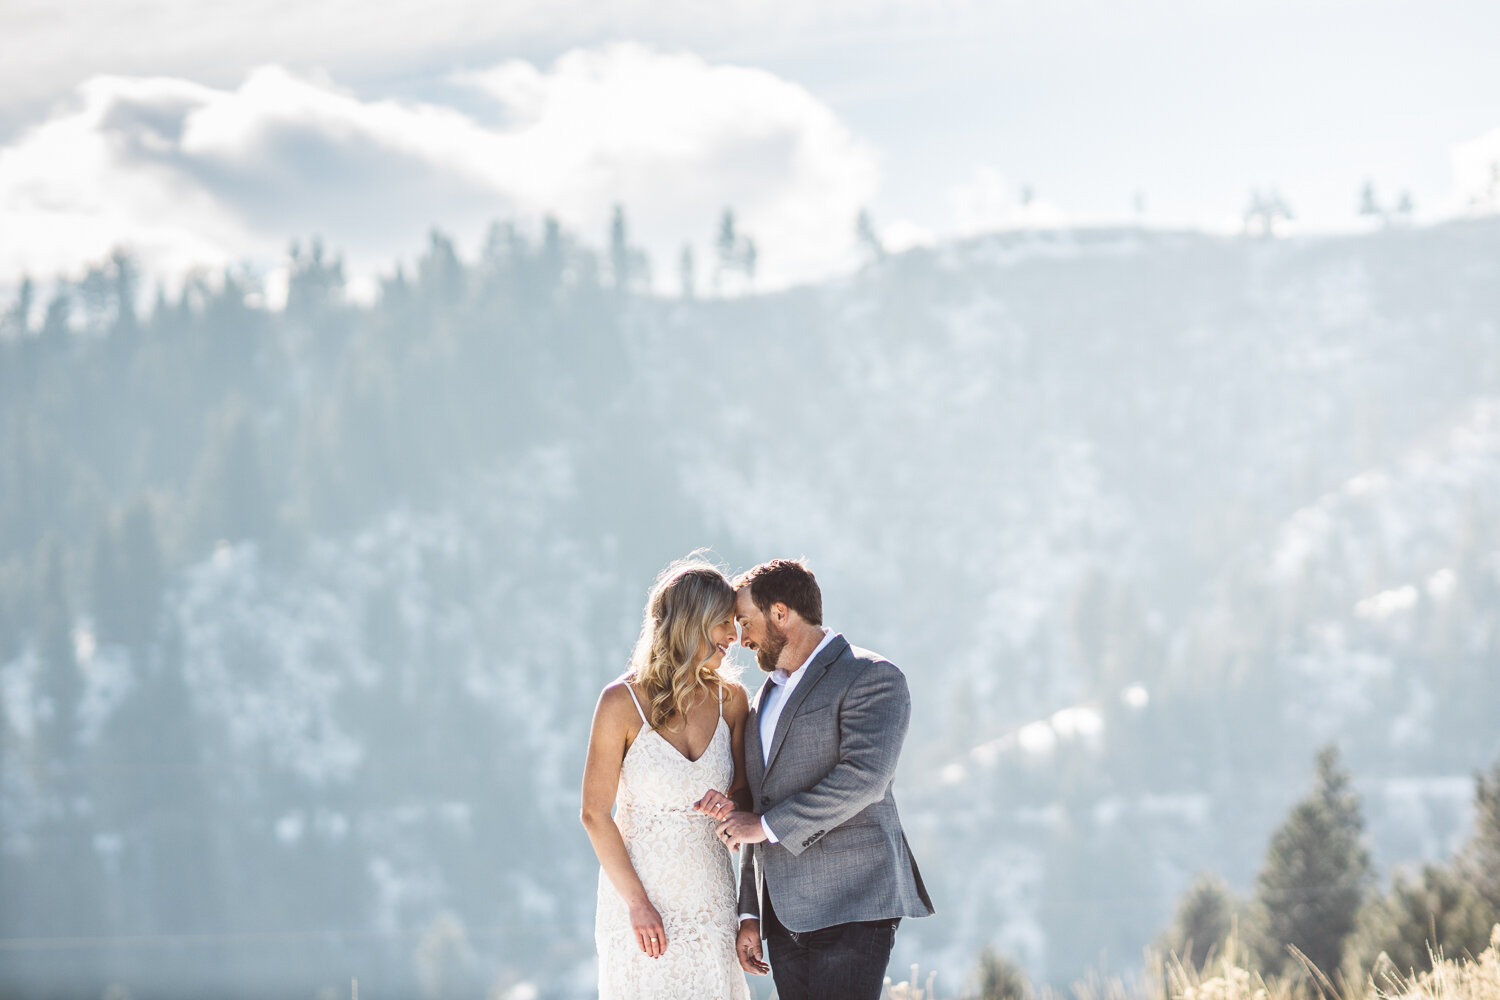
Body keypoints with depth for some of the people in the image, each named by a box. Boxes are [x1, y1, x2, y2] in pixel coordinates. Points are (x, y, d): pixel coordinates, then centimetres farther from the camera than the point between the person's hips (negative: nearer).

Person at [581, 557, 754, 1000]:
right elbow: (595, 814, -6)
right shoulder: (623, 702, -9)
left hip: (710, 902, 3)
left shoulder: (730, 699, 3)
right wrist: (636, 902, -10)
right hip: (639, 897, -3)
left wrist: (731, 806, -11)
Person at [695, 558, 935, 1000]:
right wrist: (750, 915, 16)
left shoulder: (871, 677, -3)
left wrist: (766, 826, -13)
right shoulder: (768, 697, 23)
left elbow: (864, 777, -18)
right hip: (785, 914, 8)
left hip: (850, 908, -7)